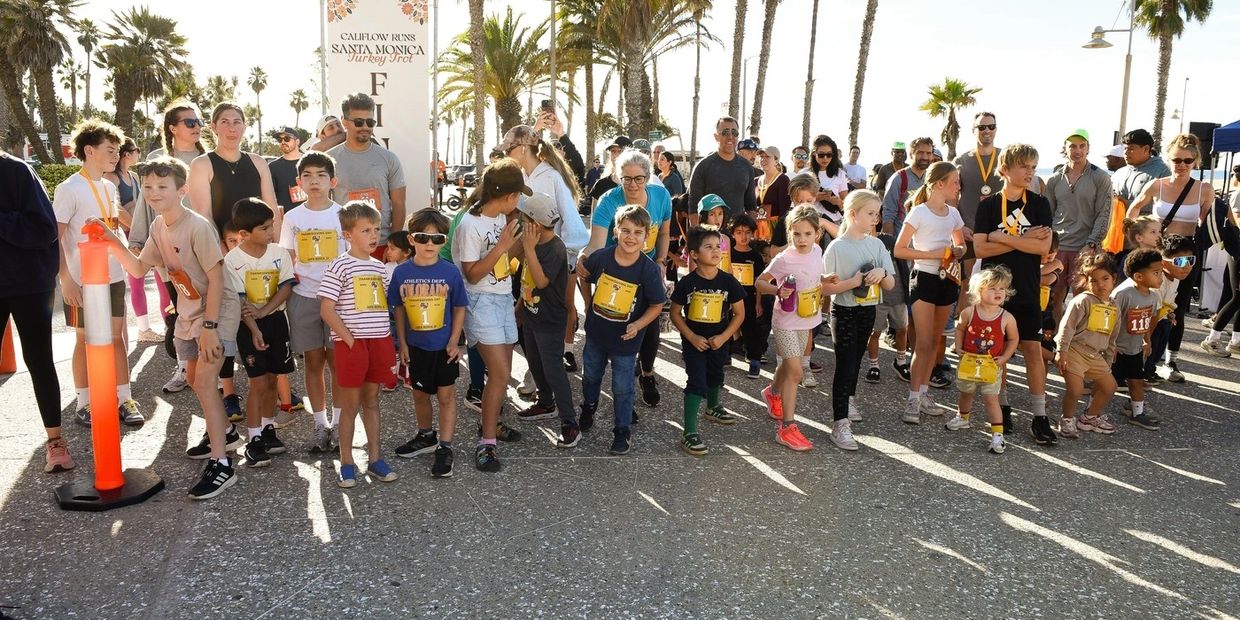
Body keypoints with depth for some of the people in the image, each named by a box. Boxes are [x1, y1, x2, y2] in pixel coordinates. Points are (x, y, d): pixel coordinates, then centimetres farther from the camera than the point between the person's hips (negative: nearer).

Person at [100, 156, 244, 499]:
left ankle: (221, 464, -14)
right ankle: (224, 432, 43)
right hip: (189, 310, 9)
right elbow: (138, 268, 10)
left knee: (204, 380, -17)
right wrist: (115, 244, -8)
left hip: (218, 309, -9)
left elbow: (216, 278, -22)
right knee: (195, 379, 20)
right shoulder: (158, 227, 3)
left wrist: (210, 326, -23)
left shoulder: (197, 227, -22)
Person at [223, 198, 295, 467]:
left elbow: (286, 287, -6)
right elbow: (239, 300, -14)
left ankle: (268, 429, 27)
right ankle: (253, 440, 3)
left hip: (276, 319, 4)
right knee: (258, 383, -5)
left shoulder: (279, 253, -3)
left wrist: (262, 311, -17)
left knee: (271, 380, 11)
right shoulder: (233, 260, -12)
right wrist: (254, 330, -20)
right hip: (248, 326, -3)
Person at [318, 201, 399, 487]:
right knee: (351, 404, 3)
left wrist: (388, 341, 9)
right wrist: (349, 339, -14)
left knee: (372, 401, 14)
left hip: (380, 342, 5)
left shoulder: (379, 267, 10)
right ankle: (347, 464, 15)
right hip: (351, 343, -5)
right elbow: (327, 310, -11)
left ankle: (375, 458, 22)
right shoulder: (339, 267, -9)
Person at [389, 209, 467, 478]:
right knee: (419, 393, 18)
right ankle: (426, 437, 39)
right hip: (416, 345, 3)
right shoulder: (402, 272, -5)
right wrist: (402, 343, 3)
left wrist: (454, 342, -7)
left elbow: (459, 308, -2)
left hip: (444, 346, -3)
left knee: (446, 395, 3)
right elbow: (398, 308, 4)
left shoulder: (450, 271, -10)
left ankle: (445, 448, 13)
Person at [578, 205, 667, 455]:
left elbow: (657, 305, -11)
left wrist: (638, 325, -22)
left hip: (626, 339, -3)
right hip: (596, 332, 3)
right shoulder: (600, 257, -16)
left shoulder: (649, 269, -21)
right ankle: (588, 409, 53)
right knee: (590, 376, 26)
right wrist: (590, 301, 3)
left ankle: (623, 431, 29)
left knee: (622, 388, 10)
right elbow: (585, 276, 7)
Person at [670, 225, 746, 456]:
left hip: (718, 340, 4)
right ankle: (689, 433, -8)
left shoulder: (728, 281, -12)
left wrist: (723, 336, -15)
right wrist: (692, 337, -17)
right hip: (694, 341, -4)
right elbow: (675, 313, -8)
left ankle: (713, 408, 55)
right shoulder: (686, 283, -17)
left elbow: (739, 313, -4)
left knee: (715, 375, 26)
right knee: (696, 381, -11)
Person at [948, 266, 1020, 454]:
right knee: (965, 393, 21)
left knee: (991, 398, -6)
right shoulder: (969, 313, -8)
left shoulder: (1007, 318, -11)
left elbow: (1014, 339, 2)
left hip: (992, 366, -2)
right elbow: (960, 329, 9)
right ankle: (962, 419, 47)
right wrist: (958, 347, 0)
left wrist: (1004, 357, -6)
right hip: (968, 362, 2)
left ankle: (997, 435, 1)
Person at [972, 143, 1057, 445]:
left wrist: (1003, 238, -13)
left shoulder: (1039, 203, 2)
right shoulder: (988, 205, 0)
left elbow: (1043, 246, -10)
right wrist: (1025, 239, -12)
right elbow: (980, 248, -11)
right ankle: (1001, 407, 22)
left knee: (1033, 349, -1)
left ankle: (1039, 417, 5)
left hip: (1027, 290, 0)